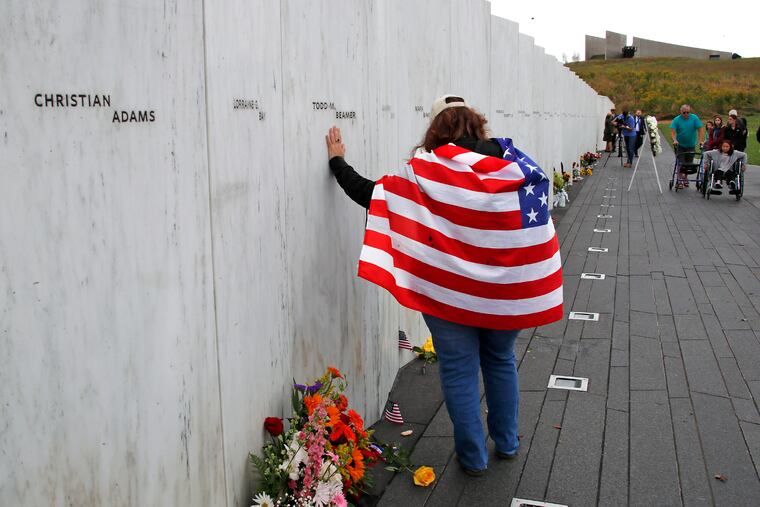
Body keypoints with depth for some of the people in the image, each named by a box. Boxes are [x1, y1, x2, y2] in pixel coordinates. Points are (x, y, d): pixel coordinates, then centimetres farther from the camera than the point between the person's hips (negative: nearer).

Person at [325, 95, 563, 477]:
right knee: (500, 361, 23)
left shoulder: (424, 171, -14)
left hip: (449, 291, -3)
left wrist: (338, 162, 8)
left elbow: (369, 194, -7)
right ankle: (506, 442, 36)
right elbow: (535, 222, 1)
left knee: (459, 371, 10)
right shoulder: (511, 164, -3)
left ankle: (473, 456, 20)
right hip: (505, 288, 4)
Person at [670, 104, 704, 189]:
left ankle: (685, 178, 27)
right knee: (680, 163, -9)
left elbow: (700, 129, -11)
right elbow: (672, 131, -19)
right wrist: (674, 140, -38)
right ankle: (680, 180, -6)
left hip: (691, 145, 2)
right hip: (680, 145, -2)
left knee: (689, 164, 9)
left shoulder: (695, 118, -8)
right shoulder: (677, 120, -11)